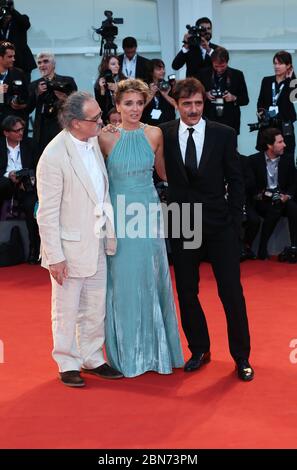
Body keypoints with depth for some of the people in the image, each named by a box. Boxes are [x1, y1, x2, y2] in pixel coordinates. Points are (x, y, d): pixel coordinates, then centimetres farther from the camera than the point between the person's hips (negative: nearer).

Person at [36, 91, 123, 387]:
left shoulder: (93, 142, 2)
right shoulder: (54, 156, -21)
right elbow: (47, 214, -17)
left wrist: (108, 233, 10)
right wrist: (55, 257, -16)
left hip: (97, 245, 7)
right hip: (70, 248, -7)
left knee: (96, 308, 17)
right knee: (67, 311, 10)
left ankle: (92, 358, 33)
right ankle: (68, 364, 26)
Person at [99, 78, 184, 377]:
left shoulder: (154, 134, 1)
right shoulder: (106, 138, -5)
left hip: (148, 214, 2)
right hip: (118, 215, -2)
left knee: (152, 282, 10)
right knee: (123, 284, 6)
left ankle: (156, 348, 25)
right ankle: (127, 352, 21)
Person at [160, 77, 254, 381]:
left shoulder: (223, 134, -2)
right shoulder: (164, 134, -1)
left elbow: (235, 180, 1)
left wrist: (235, 220, -2)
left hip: (220, 225, -1)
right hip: (181, 225, 1)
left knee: (232, 291, 2)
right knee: (186, 293, 9)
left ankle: (241, 356, 17)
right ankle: (199, 350, 27)